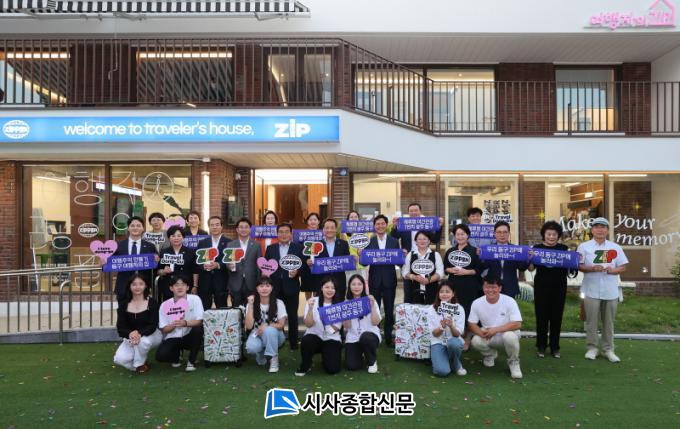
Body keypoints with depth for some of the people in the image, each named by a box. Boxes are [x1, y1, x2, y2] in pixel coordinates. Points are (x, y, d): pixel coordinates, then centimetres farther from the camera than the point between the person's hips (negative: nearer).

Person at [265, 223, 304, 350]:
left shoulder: (298, 247, 2)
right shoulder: (270, 248, 10)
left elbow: (303, 265, -2)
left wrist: (297, 271, -21)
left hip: (291, 287, -2)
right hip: (274, 287, 2)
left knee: (292, 316, 7)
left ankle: (293, 343, 18)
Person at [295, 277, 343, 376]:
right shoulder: (313, 301, -5)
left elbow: (336, 328, -7)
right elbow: (308, 325, -12)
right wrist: (310, 308, -28)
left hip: (332, 339, 1)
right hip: (315, 336, -1)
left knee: (332, 369, -19)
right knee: (306, 341, -35)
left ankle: (325, 356, 19)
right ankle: (305, 365, -4)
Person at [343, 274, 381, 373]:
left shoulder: (370, 300, -2)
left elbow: (375, 323, -11)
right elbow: (346, 326, -5)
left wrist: (372, 306, -21)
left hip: (370, 335, -1)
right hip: (352, 338, 1)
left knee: (365, 337, -37)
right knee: (351, 366, -19)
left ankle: (372, 361, -6)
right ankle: (361, 356, 19)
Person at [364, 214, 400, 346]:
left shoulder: (394, 241, 4)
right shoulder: (369, 242, 2)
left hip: (389, 280, 1)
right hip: (375, 279, 0)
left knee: (389, 310, 9)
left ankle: (389, 337, 22)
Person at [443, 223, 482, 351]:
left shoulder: (474, 251, -2)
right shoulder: (450, 251, 11)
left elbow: (480, 270, -5)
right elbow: (445, 267, 13)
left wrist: (466, 272, -15)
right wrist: (451, 270, -7)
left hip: (469, 287, -3)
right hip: (453, 285, 4)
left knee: (468, 311, 0)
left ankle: (467, 339, 14)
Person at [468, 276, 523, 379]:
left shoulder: (509, 301, -18)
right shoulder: (477, 303, -11)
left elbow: (517, 324, -23)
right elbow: (471, 324, -5)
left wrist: (495, 329, -30)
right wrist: (482, 333, -28)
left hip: (507, 333, -2)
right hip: (488, 337, 2)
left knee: (509, 336, -36)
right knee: (476, 342, -27)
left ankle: (513, 362, -3)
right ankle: (490, 354, 11)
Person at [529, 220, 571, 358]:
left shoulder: (564, 248, 5)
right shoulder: (537, 247, 1)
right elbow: (531, 268, 0)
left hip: (559, 287, 1)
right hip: (541, 286, -1)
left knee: (556, 317, 7)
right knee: (541, 316, 4)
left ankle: (555, 347, 20)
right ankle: (541, 346, 16)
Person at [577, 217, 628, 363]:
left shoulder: (615, 247, 6)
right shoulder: (584, 246, 0)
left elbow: (623, 267, 7)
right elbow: (578, 266, -2)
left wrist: (612, 270, -13)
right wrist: (592, 268, -19)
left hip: (610, 290, 2)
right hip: (592, 290, -2)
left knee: (608, 321, 9)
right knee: (592, 321, 3)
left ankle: (608, 349, 19)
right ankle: (591, 348, 13)